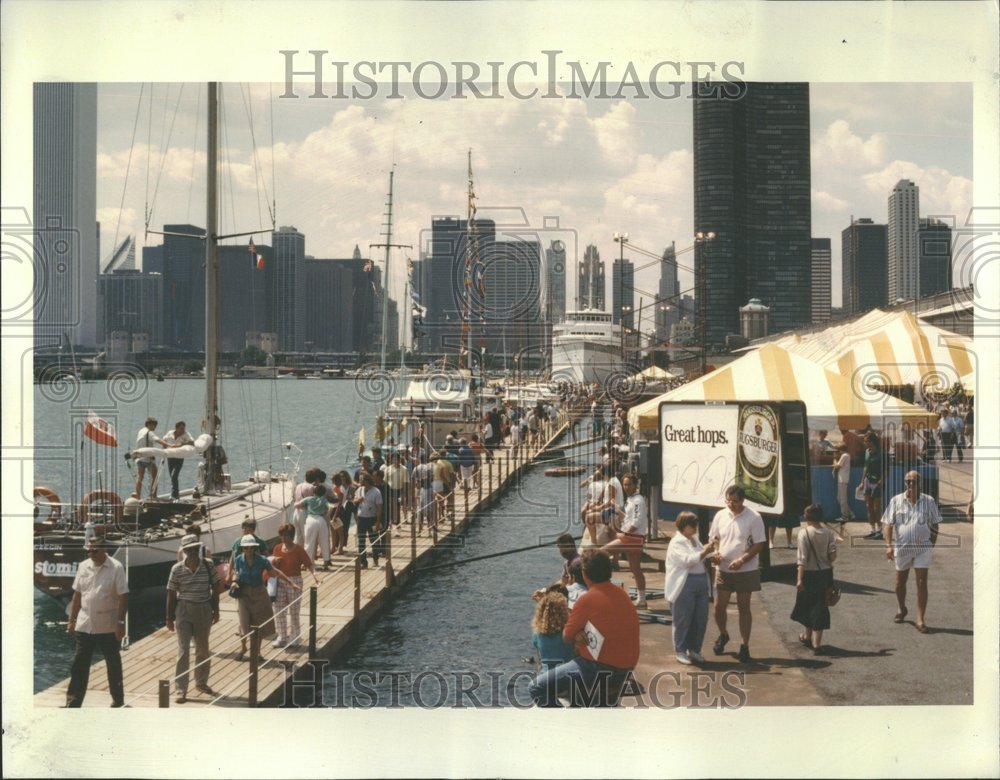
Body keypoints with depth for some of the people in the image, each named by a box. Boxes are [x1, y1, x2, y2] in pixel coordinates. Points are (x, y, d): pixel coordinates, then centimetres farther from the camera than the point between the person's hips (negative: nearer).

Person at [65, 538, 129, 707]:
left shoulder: (116, 568, -11)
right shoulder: (83, 566, 3)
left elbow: (123, 597, -11)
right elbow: (77, 595, 10)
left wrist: (120, 622, -16)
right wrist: (72, 620, 9)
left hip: (108, 627, -3)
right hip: (84, 626, 3)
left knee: (114, 665, 11)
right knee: (79, 665, 2)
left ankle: (118, 701, 24)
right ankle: (73, 703, 6)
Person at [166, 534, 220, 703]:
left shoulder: (207, 566, -2)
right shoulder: (177, 569, -7)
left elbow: (214, 589, 6)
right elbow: (171, 594, -2)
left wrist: (216, 611, 5)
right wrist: (169, 617, -1)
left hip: (204, 610, 3)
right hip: (183, 611, -3)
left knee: (203, 649, 15)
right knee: (183, 651, -6)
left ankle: (201, 682, 33)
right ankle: (181, 690, -1)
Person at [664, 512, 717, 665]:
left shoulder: (695, 540, 18)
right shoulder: (677, 543, -8)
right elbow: (687, 560, -20)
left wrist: (710, 552, 5)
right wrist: (705, 552, -23)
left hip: (701, 582, 8)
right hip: (684, 585, -8)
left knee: (701, 619, 8)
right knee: (683, 620, 2)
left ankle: (694, 650, 22)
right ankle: (681, 651, 14)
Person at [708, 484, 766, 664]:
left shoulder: (753, 518, -11)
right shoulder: (720, 515, 2)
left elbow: (759, 544, -10)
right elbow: (715, 538, 12)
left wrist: (741, 560, -21)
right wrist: (716, 552, -9)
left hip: (746, 570, -3)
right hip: (723, 569, 3)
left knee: (744, 608, 5)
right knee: (719, 606, 5)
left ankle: (745, 647, 14)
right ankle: (723, 635, 33)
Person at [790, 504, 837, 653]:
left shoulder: (804, 533, -14)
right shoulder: (828, 533, -4)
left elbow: (802, 558, -17)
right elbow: (833, 555, -8)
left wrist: (800, 579, -16)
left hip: (809, 574, -2)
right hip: (825, 573, 2)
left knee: (806, 605, 18)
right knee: (820, 606, 7)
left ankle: (807, 636, 36)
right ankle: (816, 642, 4)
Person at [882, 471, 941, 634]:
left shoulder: (928, 501, -2)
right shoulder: (896, 501, -3)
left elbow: (934, 525, 6)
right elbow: (888, 524, -3)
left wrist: (932, 545, 5)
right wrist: (888, 545, -13)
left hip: (923, 548, -1)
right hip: (902, 547, 1)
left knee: (922, 583, -4)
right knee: (900, 581, 16)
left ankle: (920, 620, -1)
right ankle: (901, 609, 41)